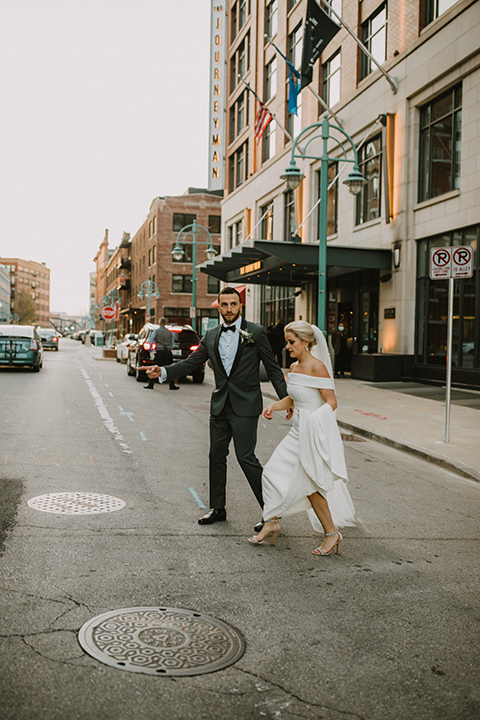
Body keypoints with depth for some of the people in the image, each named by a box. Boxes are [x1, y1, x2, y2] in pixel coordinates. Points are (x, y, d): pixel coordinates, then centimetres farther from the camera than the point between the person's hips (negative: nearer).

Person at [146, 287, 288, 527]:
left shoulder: (255, 333, -4)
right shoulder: (211, 336, 9)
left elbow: (273, 369, -3)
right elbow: (191, 362, 8)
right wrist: (163, 372, -7)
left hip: (245, 406, -5)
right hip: (220, 406, 6)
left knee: (245, 457, -8)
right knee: (216, 455, 11)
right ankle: (217, 508, 25)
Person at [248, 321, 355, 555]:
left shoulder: (317, 367, -17)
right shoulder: (294, 367, 7)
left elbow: (331, 402, -15)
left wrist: (311, 417, -27)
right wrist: (274, 406, 2)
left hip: (316, 431, -8)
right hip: (299, 431, 8)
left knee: (308, 483, -1)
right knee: (274, 472, 5)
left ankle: (332, 533, 15)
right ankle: (271, 522, 18)